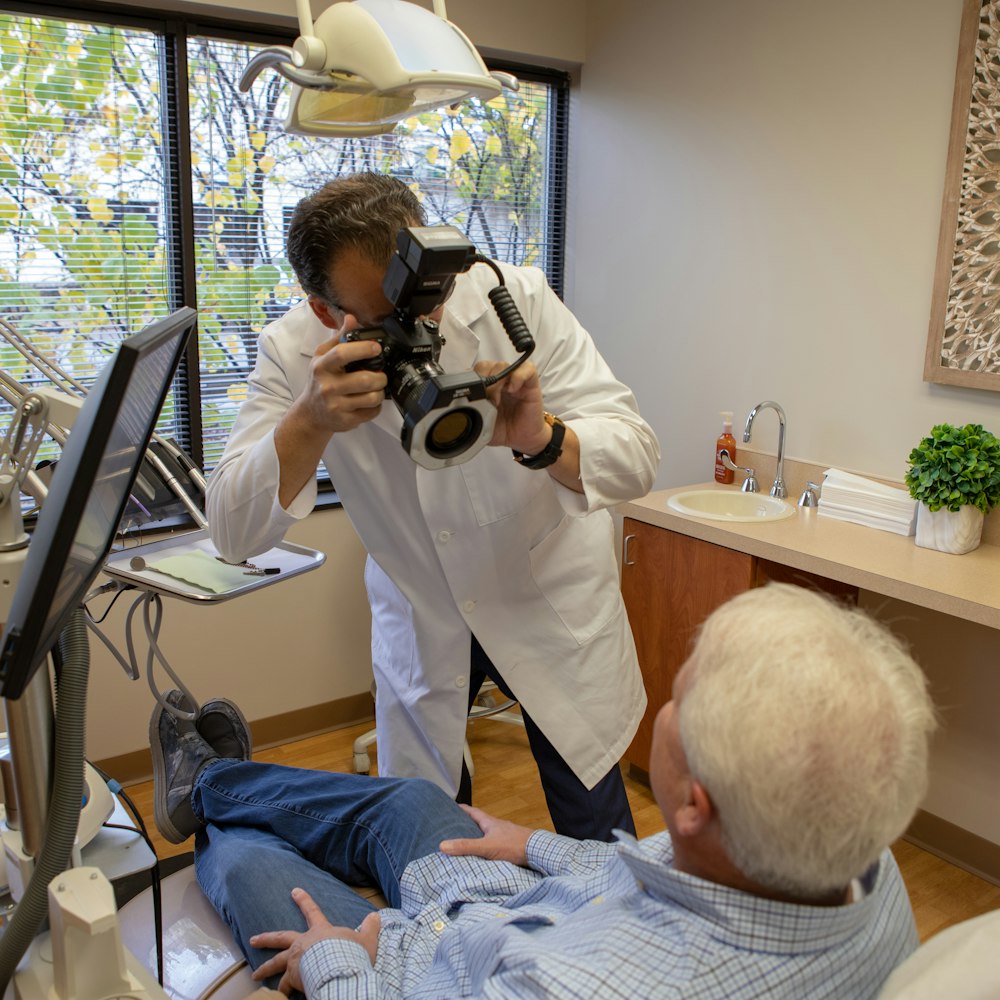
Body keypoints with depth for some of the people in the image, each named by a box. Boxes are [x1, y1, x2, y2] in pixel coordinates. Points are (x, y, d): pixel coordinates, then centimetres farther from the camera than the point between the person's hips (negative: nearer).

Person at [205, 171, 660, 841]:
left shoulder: (513, 298, -22)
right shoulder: (294, 355, -18)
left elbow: (636, 459, -24)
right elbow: (233, 534, -23)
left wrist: (540, 438, -46)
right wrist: (309, 421, -40)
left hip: (552, 592, -1)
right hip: (422, 616, 1)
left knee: (596, 836, 9)